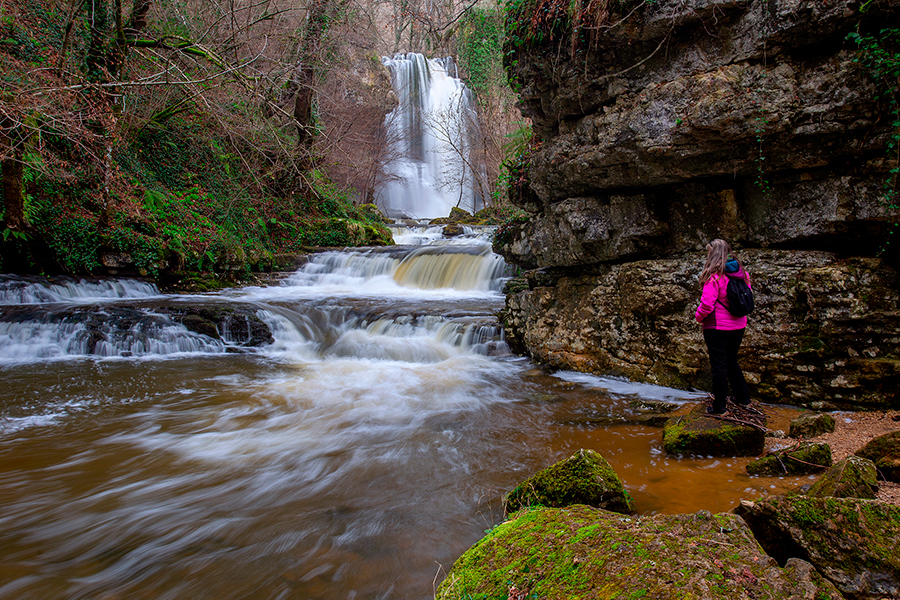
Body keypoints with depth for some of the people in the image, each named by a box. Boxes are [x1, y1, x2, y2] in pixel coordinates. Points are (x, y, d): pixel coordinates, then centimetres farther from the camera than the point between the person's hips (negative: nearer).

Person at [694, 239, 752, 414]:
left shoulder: (714, 276, -19)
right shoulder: (741, 273, 3)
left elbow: (707, 304, -22)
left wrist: (698, 316, -4)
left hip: (717, 327, -7)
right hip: (738, 326, 7)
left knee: (719, 366, 3)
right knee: (731, 361, 23)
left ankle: (719, 406, 11)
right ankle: (743, 397, 33)